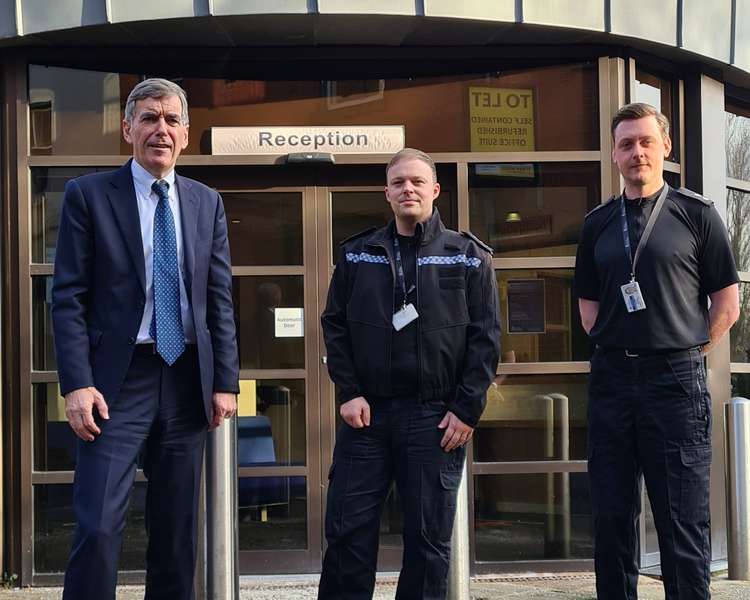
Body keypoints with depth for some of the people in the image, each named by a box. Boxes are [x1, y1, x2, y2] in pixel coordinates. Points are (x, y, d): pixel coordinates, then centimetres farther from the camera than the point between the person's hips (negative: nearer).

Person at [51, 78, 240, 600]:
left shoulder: (207, 203, 11)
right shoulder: (88, 195, 0)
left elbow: (220, 299, 10)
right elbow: (69, 298, -4)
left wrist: (226, 382, 3)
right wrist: (76, 384, -13)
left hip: (187, 381, 4)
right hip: (119, 381, -4)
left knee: (178, 531, 10)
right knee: (98, 528, -10)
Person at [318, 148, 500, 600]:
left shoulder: (469, 256, 5)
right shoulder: (357, 255, 10)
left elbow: (486, 337, 0)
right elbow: (335, 325, 9)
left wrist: (467, 409, -7)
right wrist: (349, 392, -2)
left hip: (437, 417, -1)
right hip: (367, 411, 2)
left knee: (430, 539, 4)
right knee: (348, 531, 1)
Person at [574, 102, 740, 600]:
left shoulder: (696, 214, 1)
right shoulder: (598, 223, 12)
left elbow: (726, 304, 3)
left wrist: (689, 355, -1)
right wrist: (617, 349, 6)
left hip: (676, 379, -4)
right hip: (611, 379, 4)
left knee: (683, 521, -2)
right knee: (612, 517, 8)